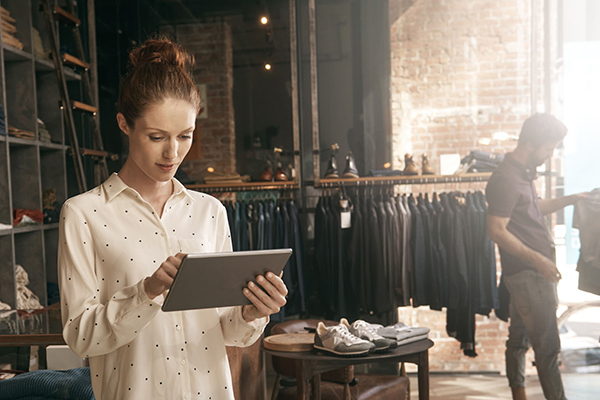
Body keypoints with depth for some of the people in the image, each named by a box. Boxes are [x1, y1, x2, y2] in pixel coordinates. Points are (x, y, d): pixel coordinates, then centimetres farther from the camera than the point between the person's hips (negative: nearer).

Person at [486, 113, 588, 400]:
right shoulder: (505, 180, -18)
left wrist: (568, 200, 17)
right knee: (548, 346, -5)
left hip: (529, 271, 10)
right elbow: (496, 230, -23)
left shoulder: (522, 173, 13)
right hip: (527, 273, -10)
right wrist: (537, 259, -22)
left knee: (519, 338, 17)